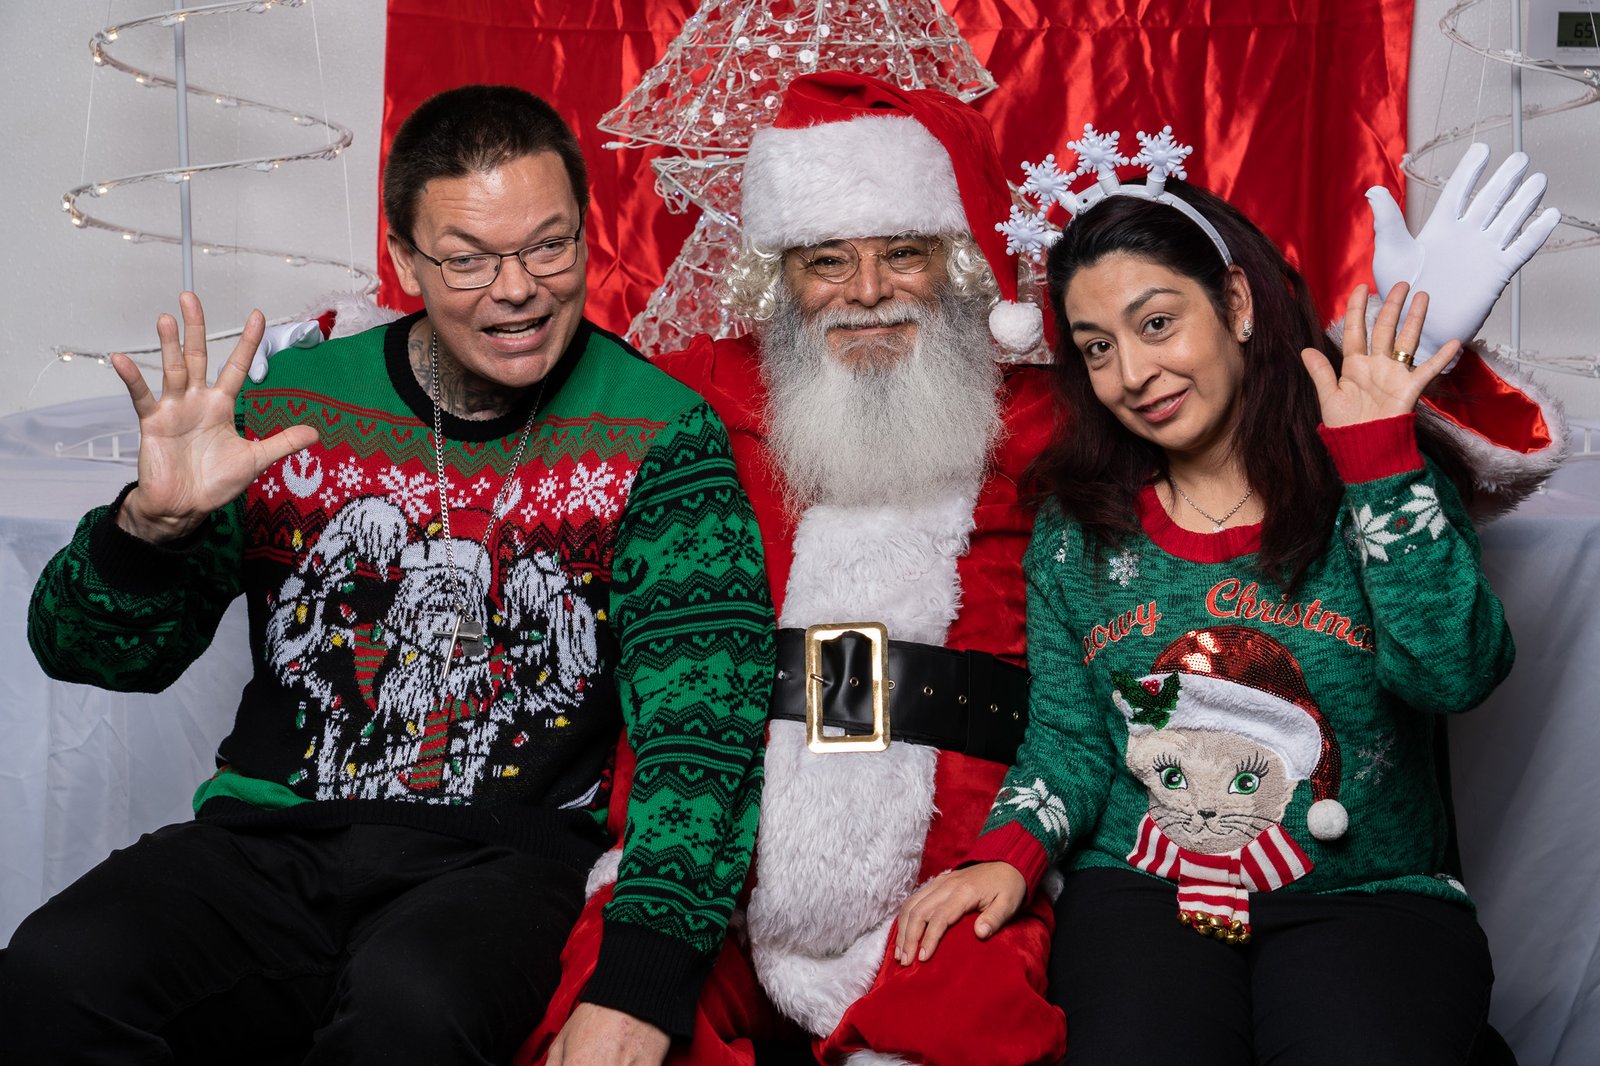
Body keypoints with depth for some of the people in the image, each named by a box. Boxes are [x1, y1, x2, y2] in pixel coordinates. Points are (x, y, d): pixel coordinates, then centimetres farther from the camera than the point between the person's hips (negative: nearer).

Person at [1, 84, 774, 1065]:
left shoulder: (659, 436, -2)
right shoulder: (289, 407, 5)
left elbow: (701, 717, -12)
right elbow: (88, 651, 10)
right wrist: (153, 522, -14)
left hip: (512, 855, -2)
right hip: (272, 837, 3)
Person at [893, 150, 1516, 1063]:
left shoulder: (1378, 483, 0)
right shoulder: (1078, 526, 9)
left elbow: (1457, 675, -15)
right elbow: (1069, 737, 10)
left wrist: (1381, 462, -17)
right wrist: (1010, 853, -9)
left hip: (1365, 894, -1)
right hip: (1139, 892, 2)